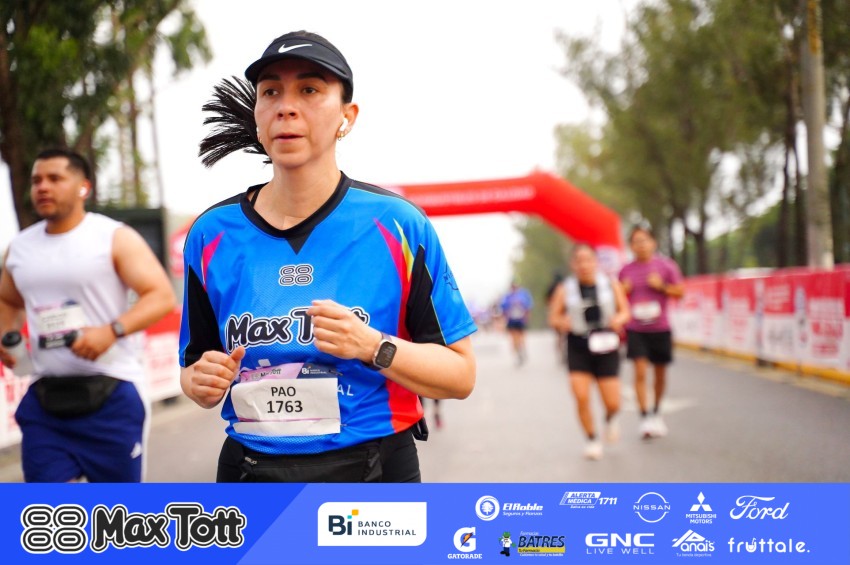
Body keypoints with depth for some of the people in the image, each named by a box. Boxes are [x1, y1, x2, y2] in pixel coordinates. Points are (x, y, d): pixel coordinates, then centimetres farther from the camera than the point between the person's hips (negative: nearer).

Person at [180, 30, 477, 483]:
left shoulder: (398, 226, -9)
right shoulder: (211, 235, -1)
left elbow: (460, 373, -7)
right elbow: (193, 365, 10)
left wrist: (373, 346, -22)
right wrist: (203, 385, -12)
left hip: (373, 468, -2)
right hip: (249, 469, 3)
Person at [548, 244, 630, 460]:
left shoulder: (610, 284, 1)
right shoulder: (565, 289, -2)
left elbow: (625, 311, 7)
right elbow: (553, 317, 4)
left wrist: (619, 319, -16)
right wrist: (561, 322, -19)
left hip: (605, 347, 1)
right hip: (578, 350, 0)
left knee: (612, 404, 0)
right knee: (581, 397, -14)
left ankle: (610, 419, 39)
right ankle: (592, 440, 10)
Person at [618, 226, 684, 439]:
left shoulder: (666, 265, 0)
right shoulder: (626, 270, 6)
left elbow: (680, 292, 2)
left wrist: (662, 287, -14)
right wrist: (624, 291, -5)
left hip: (660, 328, 0)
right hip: (635, 329, 0)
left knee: (660, 373, 11)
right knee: (640, 372, -13)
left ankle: (656, 412, 32)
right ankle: (644, 418, -12)